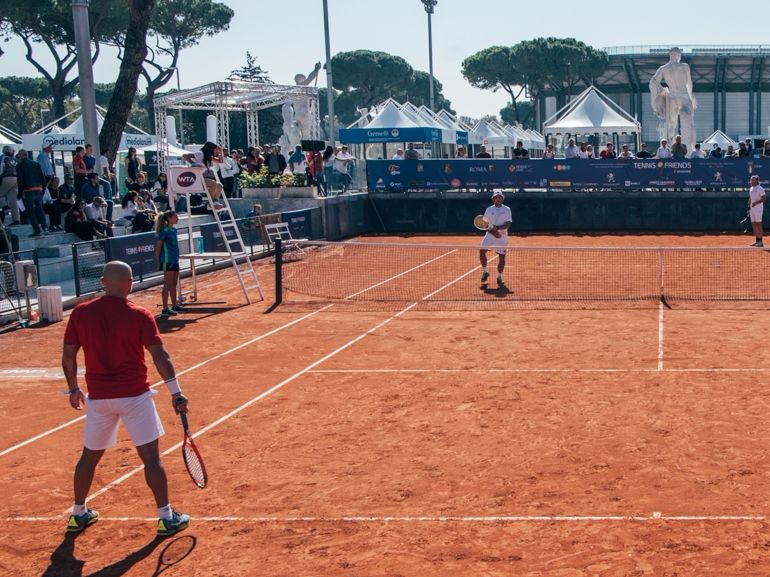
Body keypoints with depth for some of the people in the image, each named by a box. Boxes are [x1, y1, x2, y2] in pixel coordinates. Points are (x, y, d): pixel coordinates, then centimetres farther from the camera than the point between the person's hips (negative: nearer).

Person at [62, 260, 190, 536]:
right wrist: (176, 393, -10)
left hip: (98, 397, 3)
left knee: (89, 456, 19)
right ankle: (166, 517, 8)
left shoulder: (80, 313, -1)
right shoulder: (140, 316, -9)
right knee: (151, 457, 4)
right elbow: (160, 355, -13)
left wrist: (73, 388, 18)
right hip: (134, 395, -3)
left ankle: (78, 513, 32)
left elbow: (68, 355, 4)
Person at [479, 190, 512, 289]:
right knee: (482, 251, -15)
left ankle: (499, 277, 18)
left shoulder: (507, 209, 0)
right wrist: (493, 231, -10)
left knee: (502, 257, -2)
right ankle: (485, 271, 8)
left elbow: (507, 224, -7)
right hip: (490, 234, 1)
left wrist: (497, 228, -23)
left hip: (502, 236, -1)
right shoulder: (489, 209, 6)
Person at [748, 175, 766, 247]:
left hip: (758, 209, -8)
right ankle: (757, 241, 11)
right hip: (752, 209, 8)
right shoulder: (751, 189, 14)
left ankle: (760, 242, -5)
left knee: (758, 225, -8)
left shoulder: (760, 189, -9)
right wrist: (749, 208, 15)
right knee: (754, 225, 6)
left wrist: (756, 203, -26)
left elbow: (763, 199, -13)